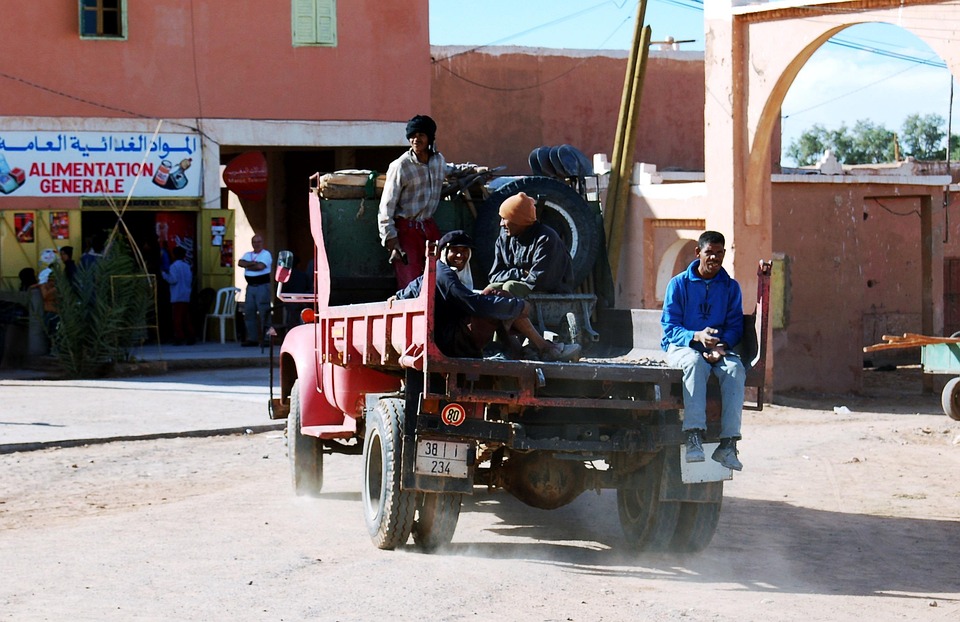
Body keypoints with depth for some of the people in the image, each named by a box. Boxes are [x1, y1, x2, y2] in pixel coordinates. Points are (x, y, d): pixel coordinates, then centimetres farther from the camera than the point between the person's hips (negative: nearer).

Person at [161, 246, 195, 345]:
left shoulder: (174, 266, -9)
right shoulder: (187, 266, 11)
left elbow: (173, 279, -14)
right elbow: (191, 280, 13)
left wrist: (165, 274, -2)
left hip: (177, 297, -6)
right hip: (186, 296, 6)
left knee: (177, 317, -4)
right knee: (186, 318, 9)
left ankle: (179, 337, -7)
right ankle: (190, 336, 6)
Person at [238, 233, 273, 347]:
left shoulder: (266, 254, -1)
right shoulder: (247, 254, 17)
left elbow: (260, 266, -16)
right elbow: (240, 263, -1)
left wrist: (248, 266, -2)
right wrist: (253, 263, -13)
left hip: (262, 286, -7)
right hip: (250, 286, 7)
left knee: (264, 313, -8)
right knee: (249, 312, 6)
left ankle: (266, 339, -8)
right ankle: (252, 338, 12)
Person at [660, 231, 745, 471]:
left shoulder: (731, 287, 12)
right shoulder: (679, 284, 3)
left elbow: (735, 326, 7)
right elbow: (670, 327, -3)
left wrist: (721, 346, -16)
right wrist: (697, 337, -23)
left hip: (720, 350, 2)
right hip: (681, 347, -2)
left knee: (735, 369, -33)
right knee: (695, 363, -39)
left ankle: (728, 443, -38)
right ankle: (693, 437, -49)